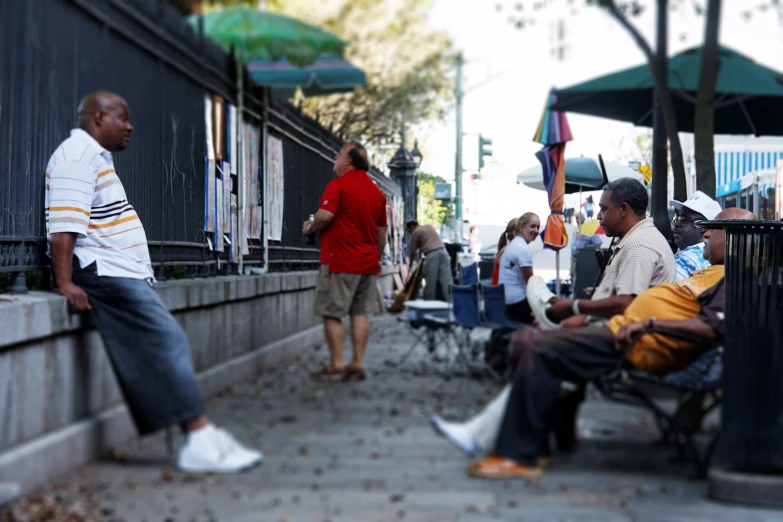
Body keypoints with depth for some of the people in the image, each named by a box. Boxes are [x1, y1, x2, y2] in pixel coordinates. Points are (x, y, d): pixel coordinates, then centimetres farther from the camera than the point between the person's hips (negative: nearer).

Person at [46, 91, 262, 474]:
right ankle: (201, 440, -19)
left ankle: (202, 438, 1)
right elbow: (63, 224, -20)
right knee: (168, 343, -16)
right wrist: (66, 284, -26)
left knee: (164, 349, 3)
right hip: (106, 272, -10)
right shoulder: (78, 154, -10)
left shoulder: (97, 156, 24)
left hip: (125, 273, 10)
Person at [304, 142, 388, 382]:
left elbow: (325, 216, -20)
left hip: (340, 261, -7)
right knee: (360, 313, 7)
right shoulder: (376, 191, 14)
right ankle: (357, 364, 6)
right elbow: (382, 231, 17)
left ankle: (336, 365, -3)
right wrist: (377, 258, 25)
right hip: (367, 262, 7)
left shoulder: (338, 185, -8)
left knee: (332, 313, -2)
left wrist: (310, 227, -1)